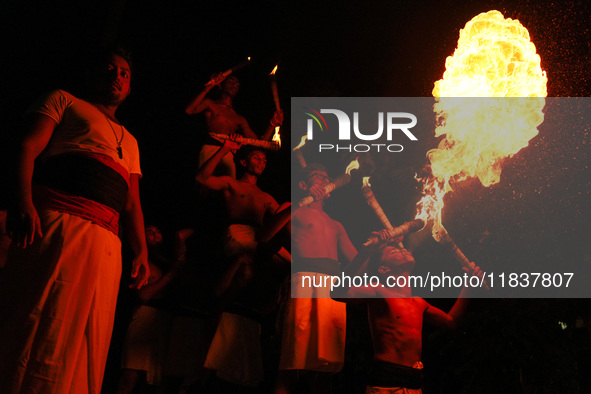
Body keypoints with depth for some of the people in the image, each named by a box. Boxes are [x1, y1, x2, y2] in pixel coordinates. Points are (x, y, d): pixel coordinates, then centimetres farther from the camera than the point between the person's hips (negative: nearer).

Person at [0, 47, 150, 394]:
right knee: (36, 325, -14)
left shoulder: (130, 142, 33)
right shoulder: (65, 102, 18)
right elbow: (29, 146, 1)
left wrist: (142, 250, 8)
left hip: (105, 244, 6)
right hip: (56, 221, -5)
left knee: (84, 345, 0)